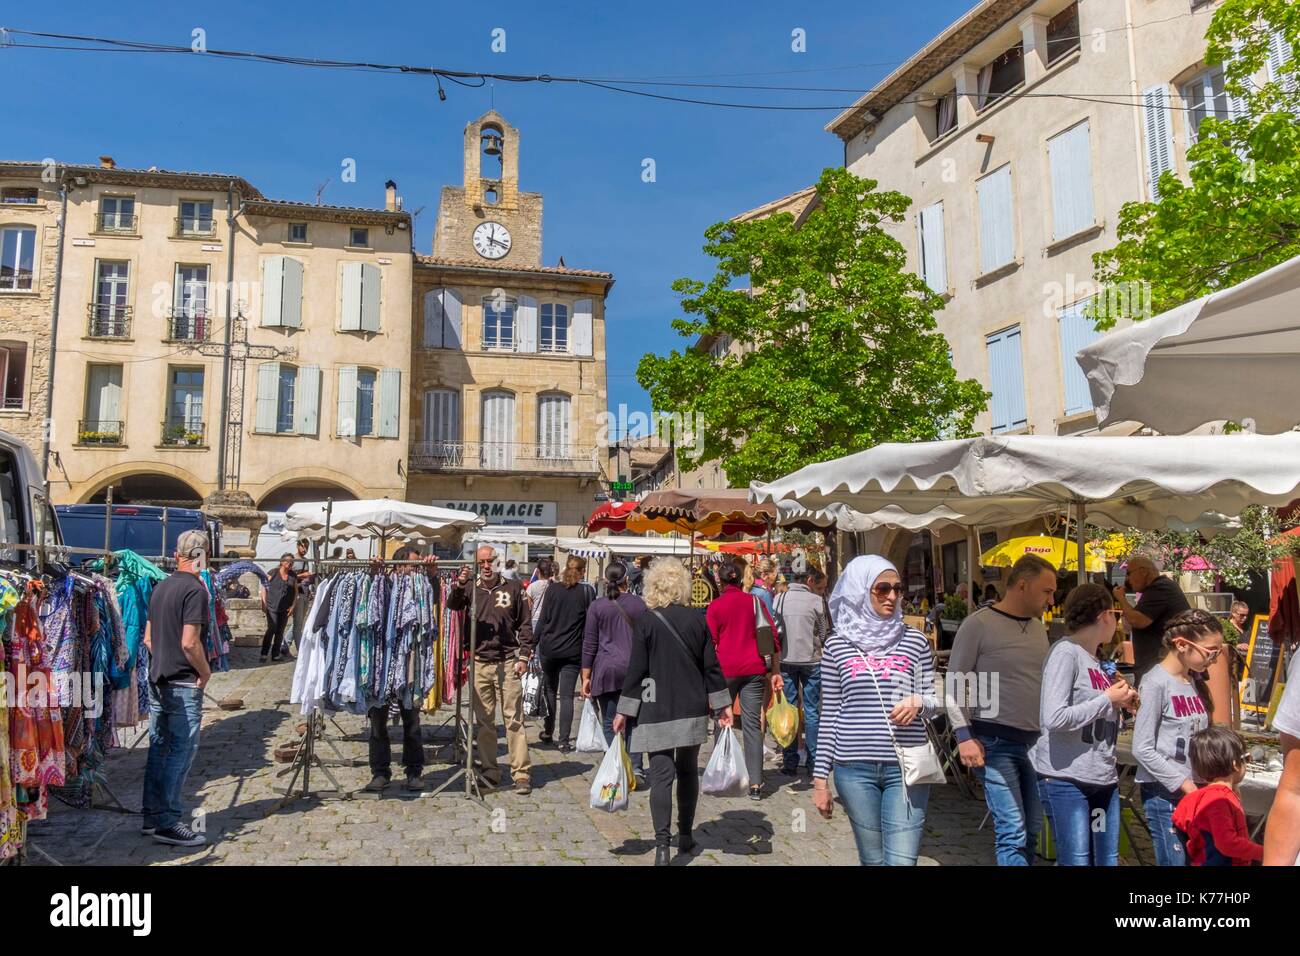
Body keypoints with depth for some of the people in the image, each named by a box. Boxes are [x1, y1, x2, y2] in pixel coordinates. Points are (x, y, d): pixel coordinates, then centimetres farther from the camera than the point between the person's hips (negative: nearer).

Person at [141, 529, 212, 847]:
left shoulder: (161, 587, 10)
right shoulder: (195, 589, -16)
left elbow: (148, 637, 16)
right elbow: (189, 642, -22)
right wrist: (205, 671, -9)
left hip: (157, 680, 9)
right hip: (184, 684, -8)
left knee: (158, 748, 14)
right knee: (182, 750, -1)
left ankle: (152, 817, 23)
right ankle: (167, 821, 3)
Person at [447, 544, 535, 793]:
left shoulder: (514, 588, 3)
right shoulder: (471, 589, 7)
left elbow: (525, 624, 4)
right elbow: (452, 605, -10)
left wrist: (524, 656, -2)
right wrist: (458, 587, -29)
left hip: (508, 662, -2)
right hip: (480, 663, 2)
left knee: (514, 719, -1)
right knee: (484, 721, 9)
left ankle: (522, 773, 3)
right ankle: (490, 771, 20)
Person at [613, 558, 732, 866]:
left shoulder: (645, 621, -7)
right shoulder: (697, 619, 2)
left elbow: (636, 670, -8)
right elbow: (711, 666, 4)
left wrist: (625, 711, -2)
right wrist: (722, 704, 11)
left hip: (657, 711, -3)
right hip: (693, 709, 3)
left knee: (661, 775, -3)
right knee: (688, 771, 17)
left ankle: (662, 845, -11)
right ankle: (685, 835, 27)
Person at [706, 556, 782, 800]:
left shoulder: (715, 606, -2)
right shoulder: (755, 602, 5)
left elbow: (710, 643, -2)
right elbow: (773, 636, 3)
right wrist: (775, 670, 7)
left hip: (725, 669, -2)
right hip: (754, 669, 2)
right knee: (753, 724, 2)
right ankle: (755, 783, -1)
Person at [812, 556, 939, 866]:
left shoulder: (915, 641, 3)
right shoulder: (837, 645, 2)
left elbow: (933, 700, 10)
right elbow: (829, 715, 5)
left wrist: (918, 702, -14)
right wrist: (820, 777, 4)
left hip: (907, 767, 0)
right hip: (854, 768, 0)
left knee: (902, 861, -5)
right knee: (872, 860, 11)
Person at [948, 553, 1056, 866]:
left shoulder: (1038, 627, 13)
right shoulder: (978, 624, -9)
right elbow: (955, 684, -9)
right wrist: (964, 736, -15)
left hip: (1036, 742, 7)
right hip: (996, 743, -7)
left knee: (1032, 831, 8)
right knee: (1013, 834, -7)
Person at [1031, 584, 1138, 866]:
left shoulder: (1095, 660, 13)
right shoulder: (1065, 652, -12)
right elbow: (1054, 719, -23)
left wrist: (1121, 702, 2)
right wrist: (1108, 700, -14)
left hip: (1104, 779, 8)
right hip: (1067, 780, -8)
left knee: (1108, 861, 13)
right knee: (1077, 861, -3)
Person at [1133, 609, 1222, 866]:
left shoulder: (1196, 681, 10)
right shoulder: (1156, 683, -13)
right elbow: (1142, 749, -14)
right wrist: (1183, 783, -13)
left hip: (1195, 790, 7)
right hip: (1165, 793, -7)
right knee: (1175, 860, -3)